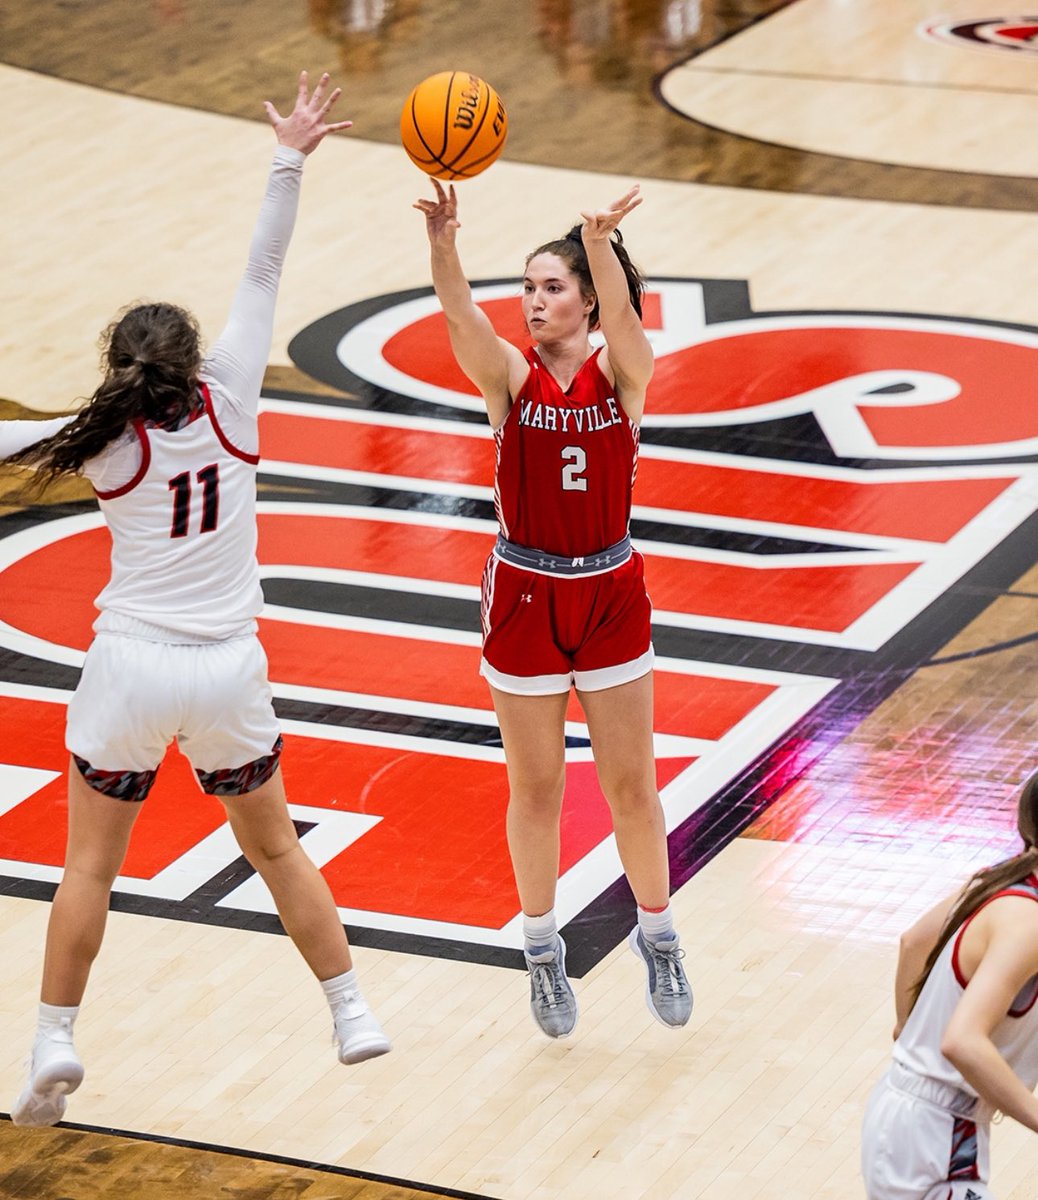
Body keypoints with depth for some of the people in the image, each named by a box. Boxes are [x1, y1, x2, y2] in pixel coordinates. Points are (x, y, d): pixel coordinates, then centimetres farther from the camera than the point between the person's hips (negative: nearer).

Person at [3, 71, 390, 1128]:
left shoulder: (107, 442, -9)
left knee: (88, 866, 7)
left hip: (131, 669, -2)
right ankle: (351, 1013, 17)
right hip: (228, 673, 2)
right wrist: (290, 160, -3)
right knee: (275, 847, 17)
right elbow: (262, 276, -4)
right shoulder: (228, 404, -6)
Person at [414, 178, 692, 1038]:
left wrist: (602, 246, -50)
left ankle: (658, 937, 28)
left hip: (610, 595, 0)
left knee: (632, 786, 8)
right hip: (525, 596, 0)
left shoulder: (623, 373, -7)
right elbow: (461, 316, -27)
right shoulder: (509, 374, -8)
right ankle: (543, 949, 26)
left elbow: (620, 313, -29)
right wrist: (442, 243, -48)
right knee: (535, 789, 9)